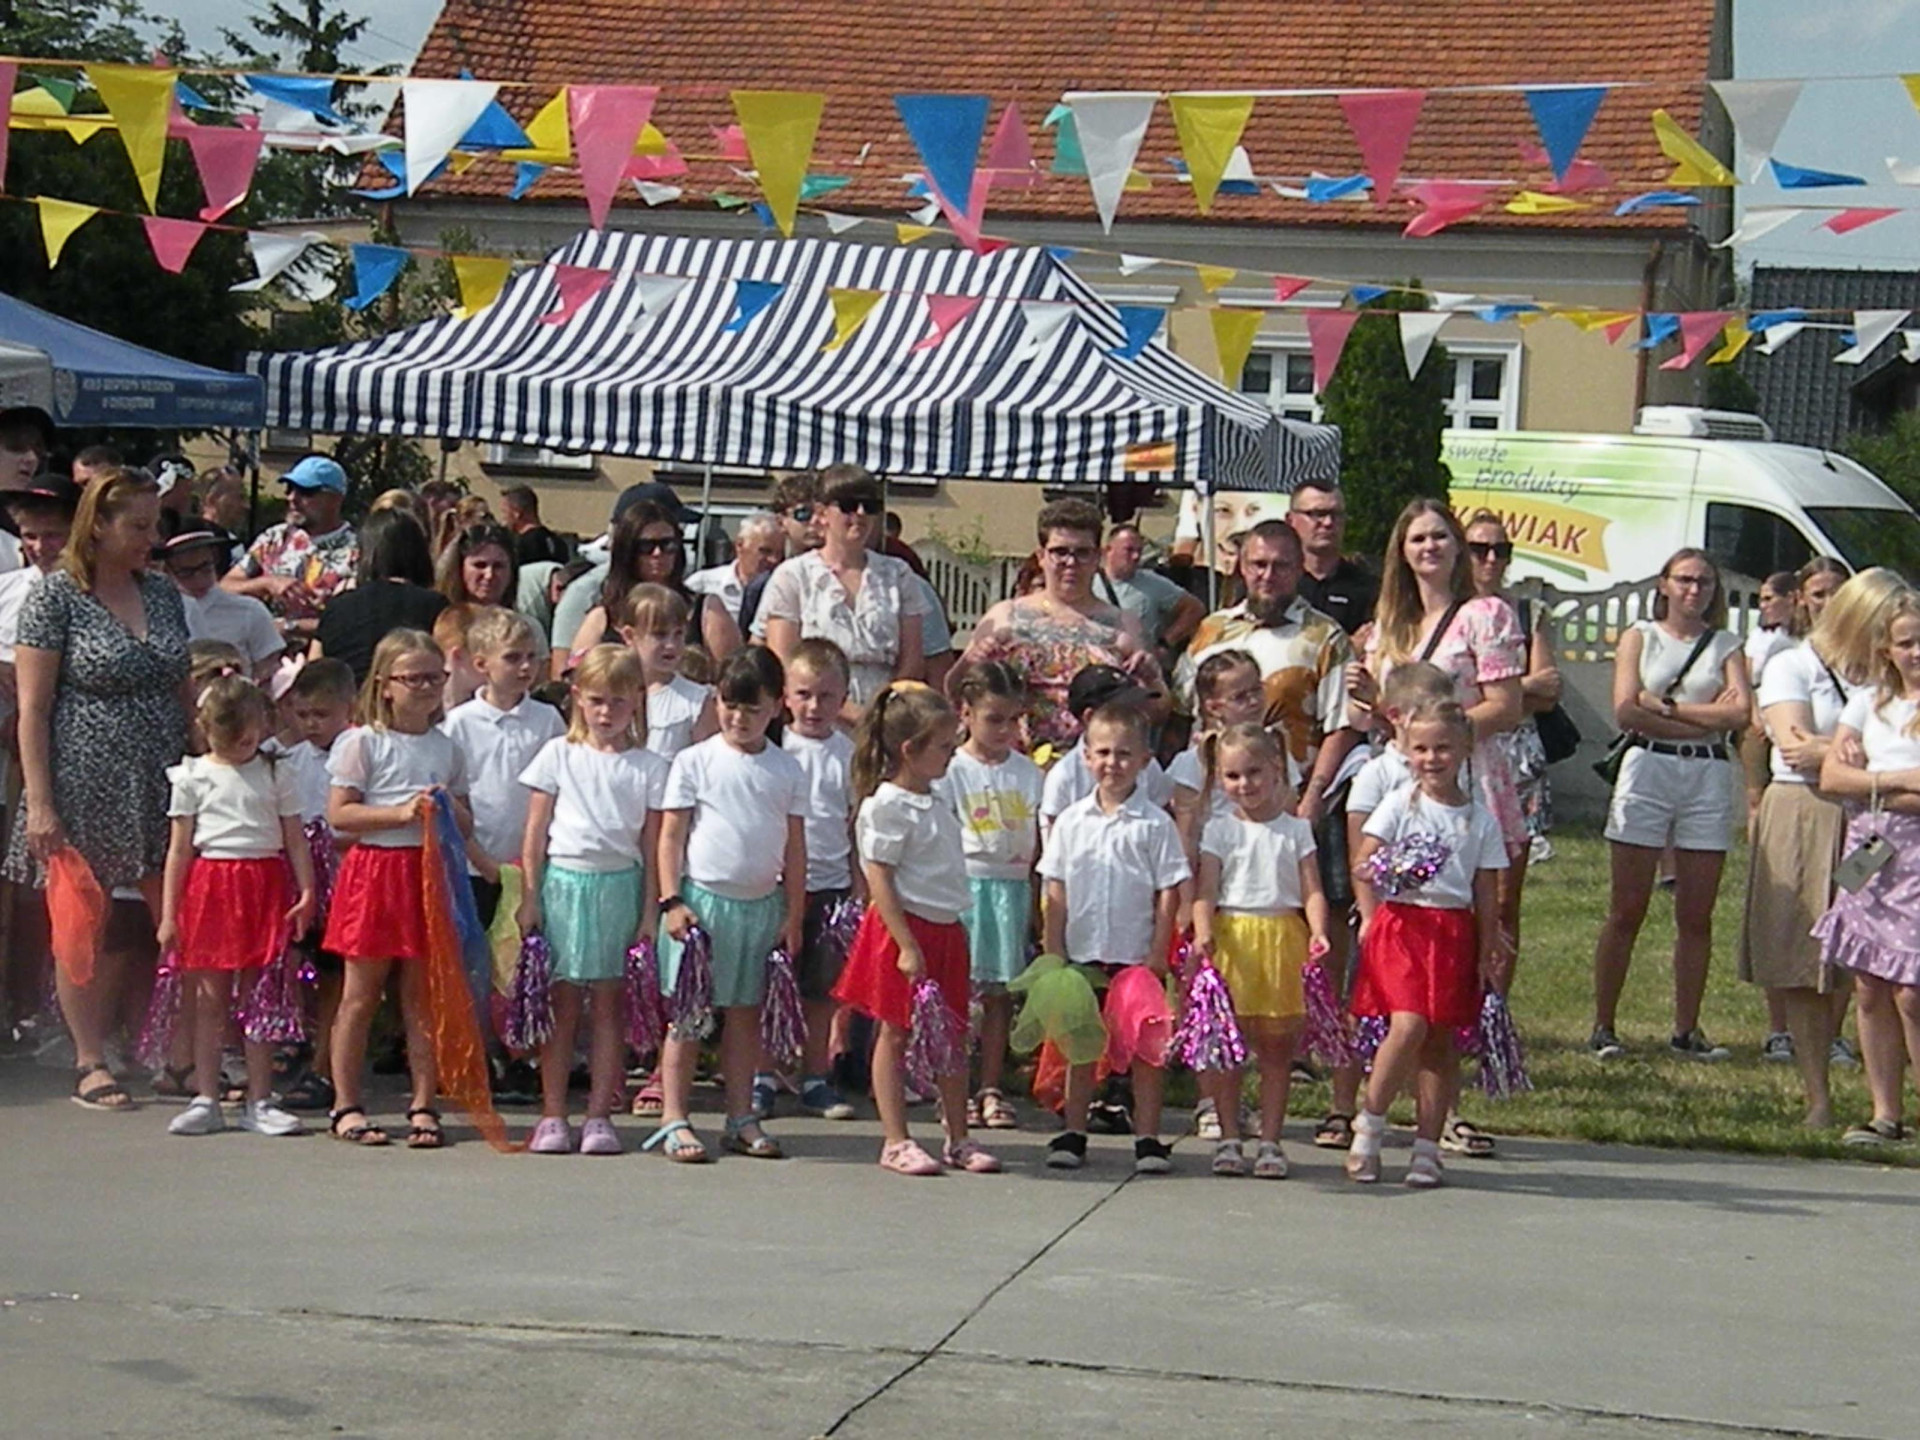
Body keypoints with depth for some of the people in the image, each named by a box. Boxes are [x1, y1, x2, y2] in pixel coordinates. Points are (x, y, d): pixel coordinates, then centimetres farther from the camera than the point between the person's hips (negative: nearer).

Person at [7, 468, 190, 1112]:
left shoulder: (162, 592, 11)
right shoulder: (54, 595, -5)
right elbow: (32, 707, -7)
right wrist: (39, 804, -12)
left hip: (161, 786, 4)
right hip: (85, 789, -4)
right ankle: (91, 1064, 12)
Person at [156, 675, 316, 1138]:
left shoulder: (275, 775, 7)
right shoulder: (193, 777, 5)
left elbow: (294, 839, 6)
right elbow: (179, 848, 4)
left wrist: (306, 892, -6)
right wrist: (168, 914, 1)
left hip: (265, 885, 0)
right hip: (209, 885, 0)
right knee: (210, 1000, 3)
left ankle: (259, 1103, 8)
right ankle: (206, 1100, 9)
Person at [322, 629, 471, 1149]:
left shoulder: (446, 747, 13)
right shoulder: (362, 742, -2)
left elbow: (466, 824, 17)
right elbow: (339, 814, -8)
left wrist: (449, 808, -5)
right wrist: (402, 813, -16)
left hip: (430, 873, 4)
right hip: (374, 871, -4)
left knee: (423, 997, 5)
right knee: (360, 995, 2)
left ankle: (423, 1106, 9)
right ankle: (346, 1106, 8)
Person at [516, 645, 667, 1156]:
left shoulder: (648, 768, 4)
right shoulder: (558, 755, 5)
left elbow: (653, 846, 5)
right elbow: (535, 834, 5)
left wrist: (650, 912, 0)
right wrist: (529, 898, -1)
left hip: (620, 886, 0)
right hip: (563, 881, 0)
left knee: (608, 1003, 4)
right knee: (562, 1003, 3)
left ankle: (599, 1115, 8)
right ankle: (552, 1115, 7)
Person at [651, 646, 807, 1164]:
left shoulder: (787, 771, 7)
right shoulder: (694, 762, -1)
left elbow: (795, 848, 10)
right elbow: (671, 836, -2)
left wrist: (793, 916, 7)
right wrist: (672, 901, -10)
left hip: (762, 904, 3)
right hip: (702, 898, -3)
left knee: (746, 1014, 9)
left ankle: (741, 1120, 16)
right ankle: (674, 1120, 5)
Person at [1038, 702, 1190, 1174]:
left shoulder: (1155, 824, -3)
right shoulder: (1071, 821, 5)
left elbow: (1168, 893, -2)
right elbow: (1056, 892, 7)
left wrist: (1158, 954, -7)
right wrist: (1054, 952, 2)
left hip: (1137, 955, -2)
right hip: (1081, 953, 2)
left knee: (1146, 1046, 2)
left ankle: (1148, 1137, 8)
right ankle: (1073, 1132, 18)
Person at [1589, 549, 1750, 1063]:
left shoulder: (1725, 645, 12)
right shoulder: (1640, 636, 8)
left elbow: (1740, 711, -4)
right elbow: (1626, 711, -6)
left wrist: (1666, 706, -8)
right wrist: (1706, 718, -7)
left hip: (1709, 778, 2)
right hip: (1648, 770, -2)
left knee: (1697, 916, 4)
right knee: (1626, 912, -2)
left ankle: (1686, 1029, 11)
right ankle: (1602, 1026, 3)